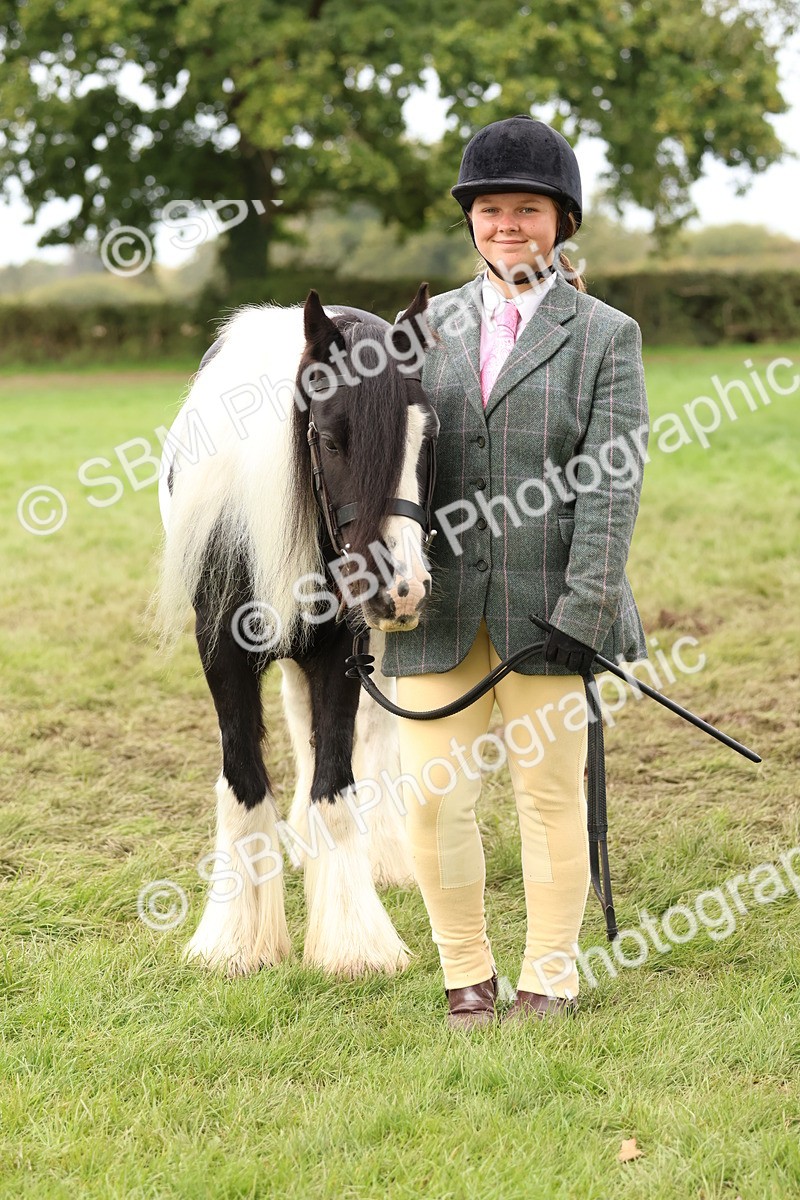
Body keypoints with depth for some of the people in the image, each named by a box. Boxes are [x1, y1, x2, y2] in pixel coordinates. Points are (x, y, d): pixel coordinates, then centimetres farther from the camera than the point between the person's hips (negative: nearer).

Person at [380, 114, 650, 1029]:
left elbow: (611, 483, -6)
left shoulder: (605, 335, 2)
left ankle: (551, 978, 21)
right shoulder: (431, 325, 12)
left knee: (550, 794, 6)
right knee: (432, 797, 2)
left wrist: (583, 609, -15)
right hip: (438, 605, 3)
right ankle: (466, 974, 19)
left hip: (546, 605, -3)